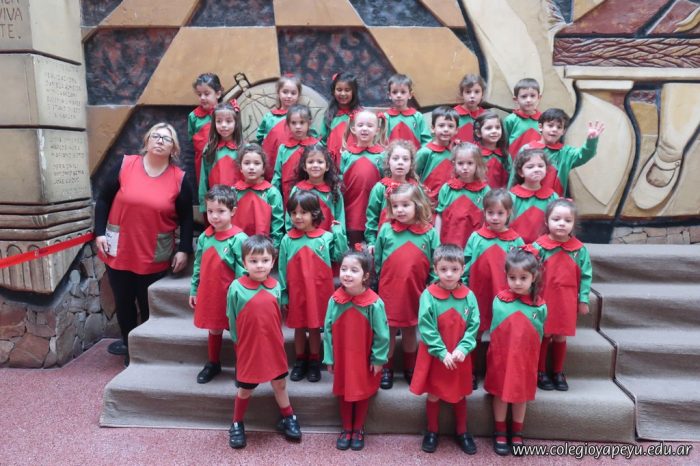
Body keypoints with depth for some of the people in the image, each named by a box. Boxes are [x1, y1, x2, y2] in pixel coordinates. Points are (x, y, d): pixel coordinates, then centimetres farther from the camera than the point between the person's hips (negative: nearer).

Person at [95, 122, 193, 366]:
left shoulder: (179, 178, -5)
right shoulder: (125, 165, -3)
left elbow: (186, 218, 0)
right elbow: (103, 200, 3)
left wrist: (184, 250, -6)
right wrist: (100, 232, -4)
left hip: (155, 256, -1)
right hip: (119, 250, 2)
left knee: (150, 304, 9)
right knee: (123, 300, 15)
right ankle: (129, 343, 36)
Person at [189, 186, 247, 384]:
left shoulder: (239, 239, -17)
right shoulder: (204, 237, 2)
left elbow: (243, 271, -16)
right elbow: (198, 266, 11)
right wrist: (194, 290, 13)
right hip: (208, 295, 5)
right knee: (214, 331, 21)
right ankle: (213, 364, 40)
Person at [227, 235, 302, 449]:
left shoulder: (276, 286, -6)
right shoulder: (236, 288, -16)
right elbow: (232, 319, -5)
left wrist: (276, 338, 7)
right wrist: (240, 341, 1)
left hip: (274, 346, 3)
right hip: (248, 348, -3)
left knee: (280, 384, 17)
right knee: (245, 389, 13)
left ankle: (288, 419, 36)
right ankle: (237, 425, 35)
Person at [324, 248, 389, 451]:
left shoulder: (374, 303, -21)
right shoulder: (334, 300, -14)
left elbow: (381, 335, -12)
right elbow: (328, 331, -4)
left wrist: (378, 359, -8)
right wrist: (329, 358, -2)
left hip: (365, 360, -2)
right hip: (341, 358, 2)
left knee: (363, 394, 16)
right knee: (343, 394, 17)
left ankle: (358, 429, 38)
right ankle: (346, 429, 38)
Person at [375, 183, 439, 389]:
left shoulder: (429, 233, -4)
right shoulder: (386, 229, -4)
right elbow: (377, 261, 4)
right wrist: (379, 283, 5)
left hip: (415, 292, 1)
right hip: (389, 291, 0)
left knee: (410, 331, 17)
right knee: (388, 332, 10)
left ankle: (410, 369, 36)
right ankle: (386, 370, 28)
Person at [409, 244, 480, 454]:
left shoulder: (469, 296, -7)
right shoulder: (428, 295, -15)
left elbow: (473, 326, -5)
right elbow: (426, 328, -15)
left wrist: (463, 349, -17)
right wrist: (442, 352, -19)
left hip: (460, 357, 2)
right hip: (434, 356, -2)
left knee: (460, 396, 19)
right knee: (433, 395, 14)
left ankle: (461, 432, 38)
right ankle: (432, 432, 34)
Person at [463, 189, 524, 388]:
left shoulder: (517, 241, -2)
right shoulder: (475, 238, -2)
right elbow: (465, 269, 0)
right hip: (478, 297, 0)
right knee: (474, 336, 14)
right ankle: (470, 373, 29)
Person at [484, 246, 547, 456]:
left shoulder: (540, 307, -9)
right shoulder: (499, 301, -11)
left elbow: (538, 336, 4)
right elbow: (493, 330, 2)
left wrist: (527, 351, 2)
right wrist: (501, 349, 3)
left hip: (525, 359, 1)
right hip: (501, 356, -1)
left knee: (522, 395, 15)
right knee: (500, 393, 11)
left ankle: (517, 434, 33)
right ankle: (499, 432, 28)